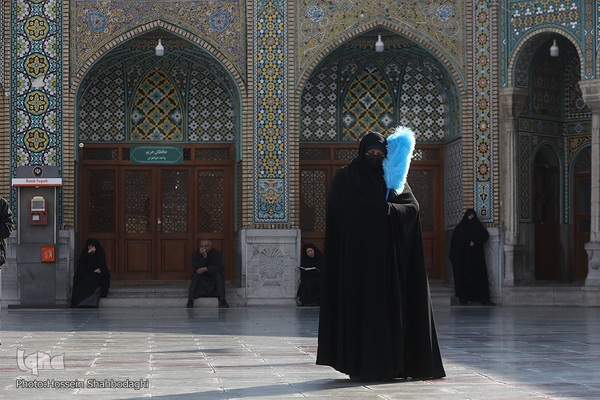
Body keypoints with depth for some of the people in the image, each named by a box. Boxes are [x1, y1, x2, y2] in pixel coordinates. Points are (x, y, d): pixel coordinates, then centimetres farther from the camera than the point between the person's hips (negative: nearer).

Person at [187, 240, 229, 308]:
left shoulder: (216, 253, -9)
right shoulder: (195, 254, -8)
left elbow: (219, 268, -21)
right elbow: (196, 268, -22)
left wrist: (206, 269, -31)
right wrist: (204, 257, -32)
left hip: (213, 277, 0)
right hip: (201, 278, 0)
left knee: (219, 275, -29)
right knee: (196, 275, -30)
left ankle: (222, 300, -38)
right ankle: (190, 299, -40)